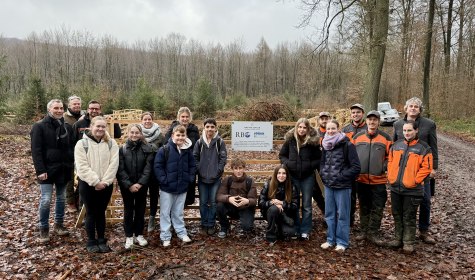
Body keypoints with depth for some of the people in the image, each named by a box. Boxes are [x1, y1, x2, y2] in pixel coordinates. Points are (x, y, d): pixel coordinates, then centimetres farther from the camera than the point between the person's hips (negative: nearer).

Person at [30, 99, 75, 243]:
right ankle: (43, 229, 12)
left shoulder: (67, 127, 8)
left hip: (64, 169, 5)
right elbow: (36, 150, -12)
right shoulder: (39, 126, -7)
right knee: (46, 200, -3)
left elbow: (72, 147, 12)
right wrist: (40, 170, -18)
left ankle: (59, 224, 28)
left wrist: (73, 165, 3)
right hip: (48, 169, -5)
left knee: (61, 198, 14)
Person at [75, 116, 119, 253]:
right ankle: (91, 242, 19)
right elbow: (82, 166, -13)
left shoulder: (111, 143, 0)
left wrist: (105, 181, -14)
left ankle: (102, 241, 23)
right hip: (87, 184, -2)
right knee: (91, 213, 7)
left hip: (106, 184, 2)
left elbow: (113, 164, -6)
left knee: (101, 212, 12)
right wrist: (95, 182, -18)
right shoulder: (82, 144, -7)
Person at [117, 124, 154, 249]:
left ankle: (139, 235, 23)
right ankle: (129, 236, 19)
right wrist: (129, 185, -16)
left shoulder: (147, 149, -2)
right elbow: (120, 169, -7)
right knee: (128, 210, 8)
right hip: (126, 186, -1)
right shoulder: (122, 149, -3)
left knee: (140, 210, 10)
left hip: (141, 185, 1)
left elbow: (148, 168, -7)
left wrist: (140, 183, -16)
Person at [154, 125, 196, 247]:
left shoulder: (188, 150, 3)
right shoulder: (164, 149, -11)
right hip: (167, 187, -3)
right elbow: (157, 166, -11)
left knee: (178, 212, 17)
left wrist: (190, 178, 2)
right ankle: (165, 237, 16)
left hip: (182, 187, 4)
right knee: (165, 213, 6)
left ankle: (181, 233, 29)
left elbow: (192, 166, 12)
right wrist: (163, 180, -16)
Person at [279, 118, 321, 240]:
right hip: (293, 176, 2)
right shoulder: (290, 139, -3)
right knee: (294, 204, 12)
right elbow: (282, 155, 8)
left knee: (306, 205, 8)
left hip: (308, 177, -1)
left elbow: (319, 159, -2)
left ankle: (305, 231, 19)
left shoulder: (313, 141, -7)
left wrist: (310, 165, -17)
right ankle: (295, 230, 25)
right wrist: (287, 163, -9)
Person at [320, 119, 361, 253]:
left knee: (342, 214, 4)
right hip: (328, 185, 6)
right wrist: (323, 174, 4)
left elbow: (356, 167, -11)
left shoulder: (347, 145, -10)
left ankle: (342, 242, 17)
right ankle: (330, 239, 27)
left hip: (342, 186, -6)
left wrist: (341, 176, -14)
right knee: (329, 213, 14)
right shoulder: (325, 145, 8)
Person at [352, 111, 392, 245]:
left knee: (377, 209, 5)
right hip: (361, 179, 2)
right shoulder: (357, 137, 4)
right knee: (364, 207, 13)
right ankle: (364, 232, 25)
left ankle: (373, 233, 17)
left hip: (378, 180, -1)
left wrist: (385, 166, -9)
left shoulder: (386, 138, 0)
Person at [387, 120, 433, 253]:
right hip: (395, 188, 5)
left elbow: (426, 168, -8)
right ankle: (398, 239, 29)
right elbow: (390, 161, 14)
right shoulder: (397, 144, 8)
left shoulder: (423, 148, -5)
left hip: (412, 190, -4)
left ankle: (408, 242, 18)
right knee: (397, 215, 15)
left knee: (409, 217, 5)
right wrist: (391, 177, 4)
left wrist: (414, 181, -13)